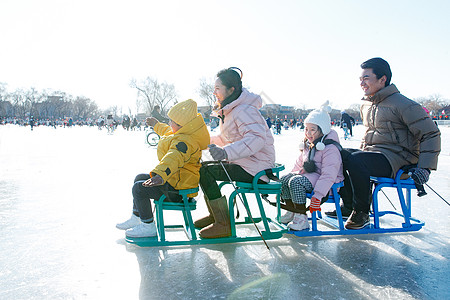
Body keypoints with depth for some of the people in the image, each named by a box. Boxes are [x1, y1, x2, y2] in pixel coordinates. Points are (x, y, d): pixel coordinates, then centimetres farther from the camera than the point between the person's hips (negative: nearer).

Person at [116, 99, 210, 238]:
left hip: (178, 187, -12)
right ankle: (136, 218, 29)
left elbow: (174, 158, -47)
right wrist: (157, 125, 49)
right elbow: (167, 131, 34)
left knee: (139, 188, -17)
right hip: (174, 179, 12)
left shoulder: (185, 141, -27)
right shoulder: (181, 134, 9)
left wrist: (160, 175, -62)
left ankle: (148, 226, -3)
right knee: (139, 178, 20)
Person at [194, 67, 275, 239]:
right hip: (242, 163, 10)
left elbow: (257, 138, -34)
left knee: (205, 172, -18)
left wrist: (226, 152, -41)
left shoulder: (245, 110, -18)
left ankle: (223, 225, -11)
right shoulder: (229, 110, 15)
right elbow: (226, 139, 25)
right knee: (202, 166, 10)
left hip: (256, 169, -10)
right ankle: (214, 215, 21)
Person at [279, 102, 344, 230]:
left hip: (325, 181, -9)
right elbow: (299, 164, 25)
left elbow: (328, 175, -26)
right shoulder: (308, 144, 11)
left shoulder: (330, 148, -19)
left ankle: (301, 218, -22)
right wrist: (291, 175, 22)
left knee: (296, 182, -30)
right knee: (284, 179, -4)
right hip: (309, 175, 9)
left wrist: (317, 196, -31)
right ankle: (292, 211, 8)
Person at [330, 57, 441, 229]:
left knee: (354, 161, -32)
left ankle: (362, 213, -16)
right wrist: (362, 151, 17)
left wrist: (424, 168, -18)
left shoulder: (403, 104, -12)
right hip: (371, 153, 8)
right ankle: (348, 205, 2)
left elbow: (431, 134, -11)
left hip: (396, 158, -8)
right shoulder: (366, 105, 13)